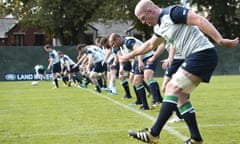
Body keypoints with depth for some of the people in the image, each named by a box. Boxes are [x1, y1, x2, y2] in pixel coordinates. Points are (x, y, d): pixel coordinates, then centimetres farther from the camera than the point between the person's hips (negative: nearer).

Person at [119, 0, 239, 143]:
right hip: (196, 57, 10)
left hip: (203, 54, -10)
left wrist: (220, 40, -29)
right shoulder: (160, 26, 18)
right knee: (180, 96, 8)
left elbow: (199, 20, -21)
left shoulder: (171, 12, -12)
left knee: (173, 88, -13)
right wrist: (129, 56, 44)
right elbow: (150, 44, 36)